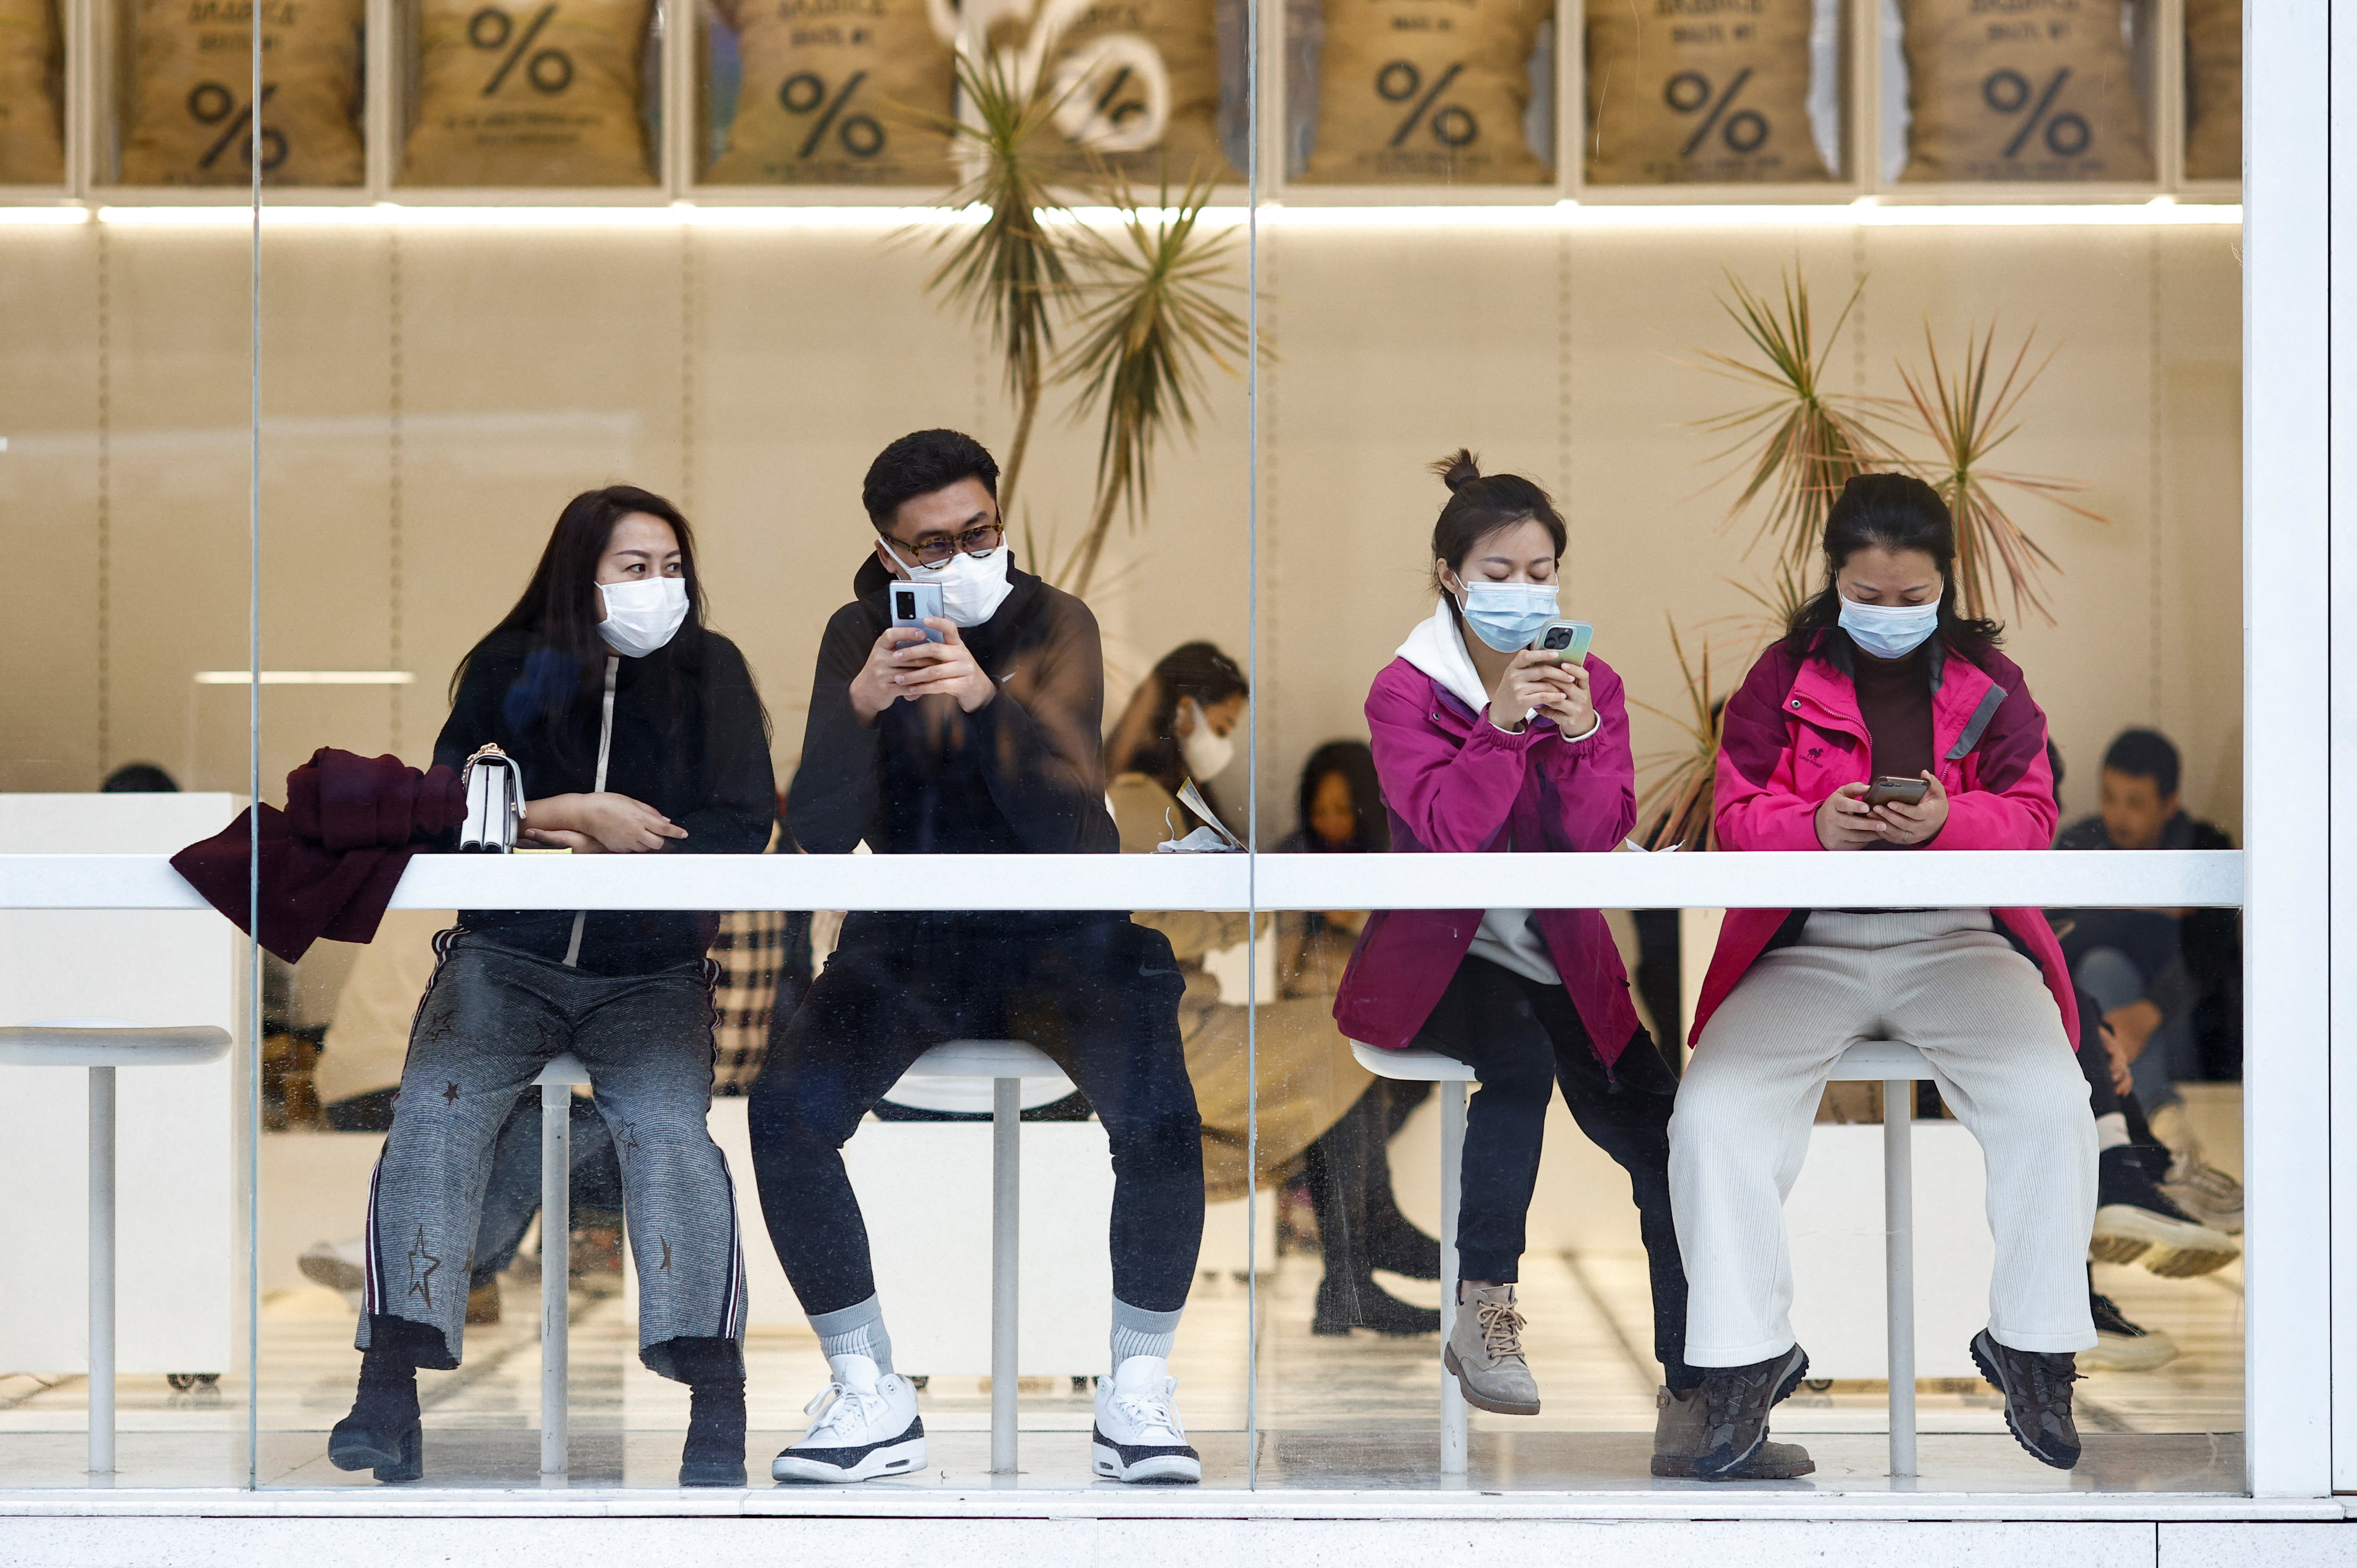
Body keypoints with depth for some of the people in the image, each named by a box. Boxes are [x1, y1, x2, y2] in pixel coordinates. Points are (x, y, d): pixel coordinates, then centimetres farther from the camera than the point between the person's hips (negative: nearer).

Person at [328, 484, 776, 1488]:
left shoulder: (709, 672, 5)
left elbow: (743, 828, -3)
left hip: (651, 972, -1)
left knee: (671, 1130, -27)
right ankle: (387, 1399, -23)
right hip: (506, 958, 1)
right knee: (435, 1113, -24)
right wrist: (579, 814, -13)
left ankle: (716, 1406, -26)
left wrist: (592, 847, -10)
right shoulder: (508, 668, 6)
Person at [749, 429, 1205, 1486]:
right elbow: (821, 836, -11)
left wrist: (987, 702, -36)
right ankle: (870, 1399, -10)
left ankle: (1138, 1390, -10)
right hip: (909, 941, 2)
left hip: (1060, 934, -2)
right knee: (784, 1111, -25)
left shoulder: (1054, 625, -7)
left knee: (1161, 1117, -30)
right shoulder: (857, 637, 0)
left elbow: (1069, 826, -20)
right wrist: (859, 707, -29)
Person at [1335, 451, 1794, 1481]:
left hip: (1563, 961, 4)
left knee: (1666, 1140, -14)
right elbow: (1447, 829, -17)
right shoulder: (1404, 690, -2)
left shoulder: (1592, 683, 8)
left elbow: (1599, 836, -5)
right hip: (1439, 958, -4)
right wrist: (1501, 724, -26)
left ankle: (1695, 1406, -12)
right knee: (1521, 1057, -36)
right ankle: (1483, 1315, -24)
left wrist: (1578, 734, -20)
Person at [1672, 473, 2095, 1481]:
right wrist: (1814, 827, -21)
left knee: (2051, 1103, -26)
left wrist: (1951, 821, -20)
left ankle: (2031, 1349, -7)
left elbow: (2031, 816, 3)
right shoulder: (1783, 677, 8)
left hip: (1957, 935, 0)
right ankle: (1746, 1358, -10)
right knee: (1712, 1113, -24)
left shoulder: (1989, 680, 11)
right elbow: (1737, 817, 2)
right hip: (1807, 941, 0)